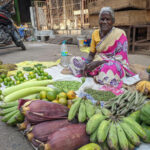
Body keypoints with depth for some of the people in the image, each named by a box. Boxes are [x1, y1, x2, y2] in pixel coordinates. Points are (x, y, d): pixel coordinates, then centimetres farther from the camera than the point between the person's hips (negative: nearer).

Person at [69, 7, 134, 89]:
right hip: (97, 63, 6)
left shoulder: (119, 34, -10)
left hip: (116, 65, -5)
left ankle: (96, 76, -9)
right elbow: (91, 54, 8)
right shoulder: (95, 33, 6)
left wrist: (98, 63, -24)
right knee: (74, 60, -7)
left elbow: (120, 58, -16)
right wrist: (86, 64, -14)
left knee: (108, 68, -41)